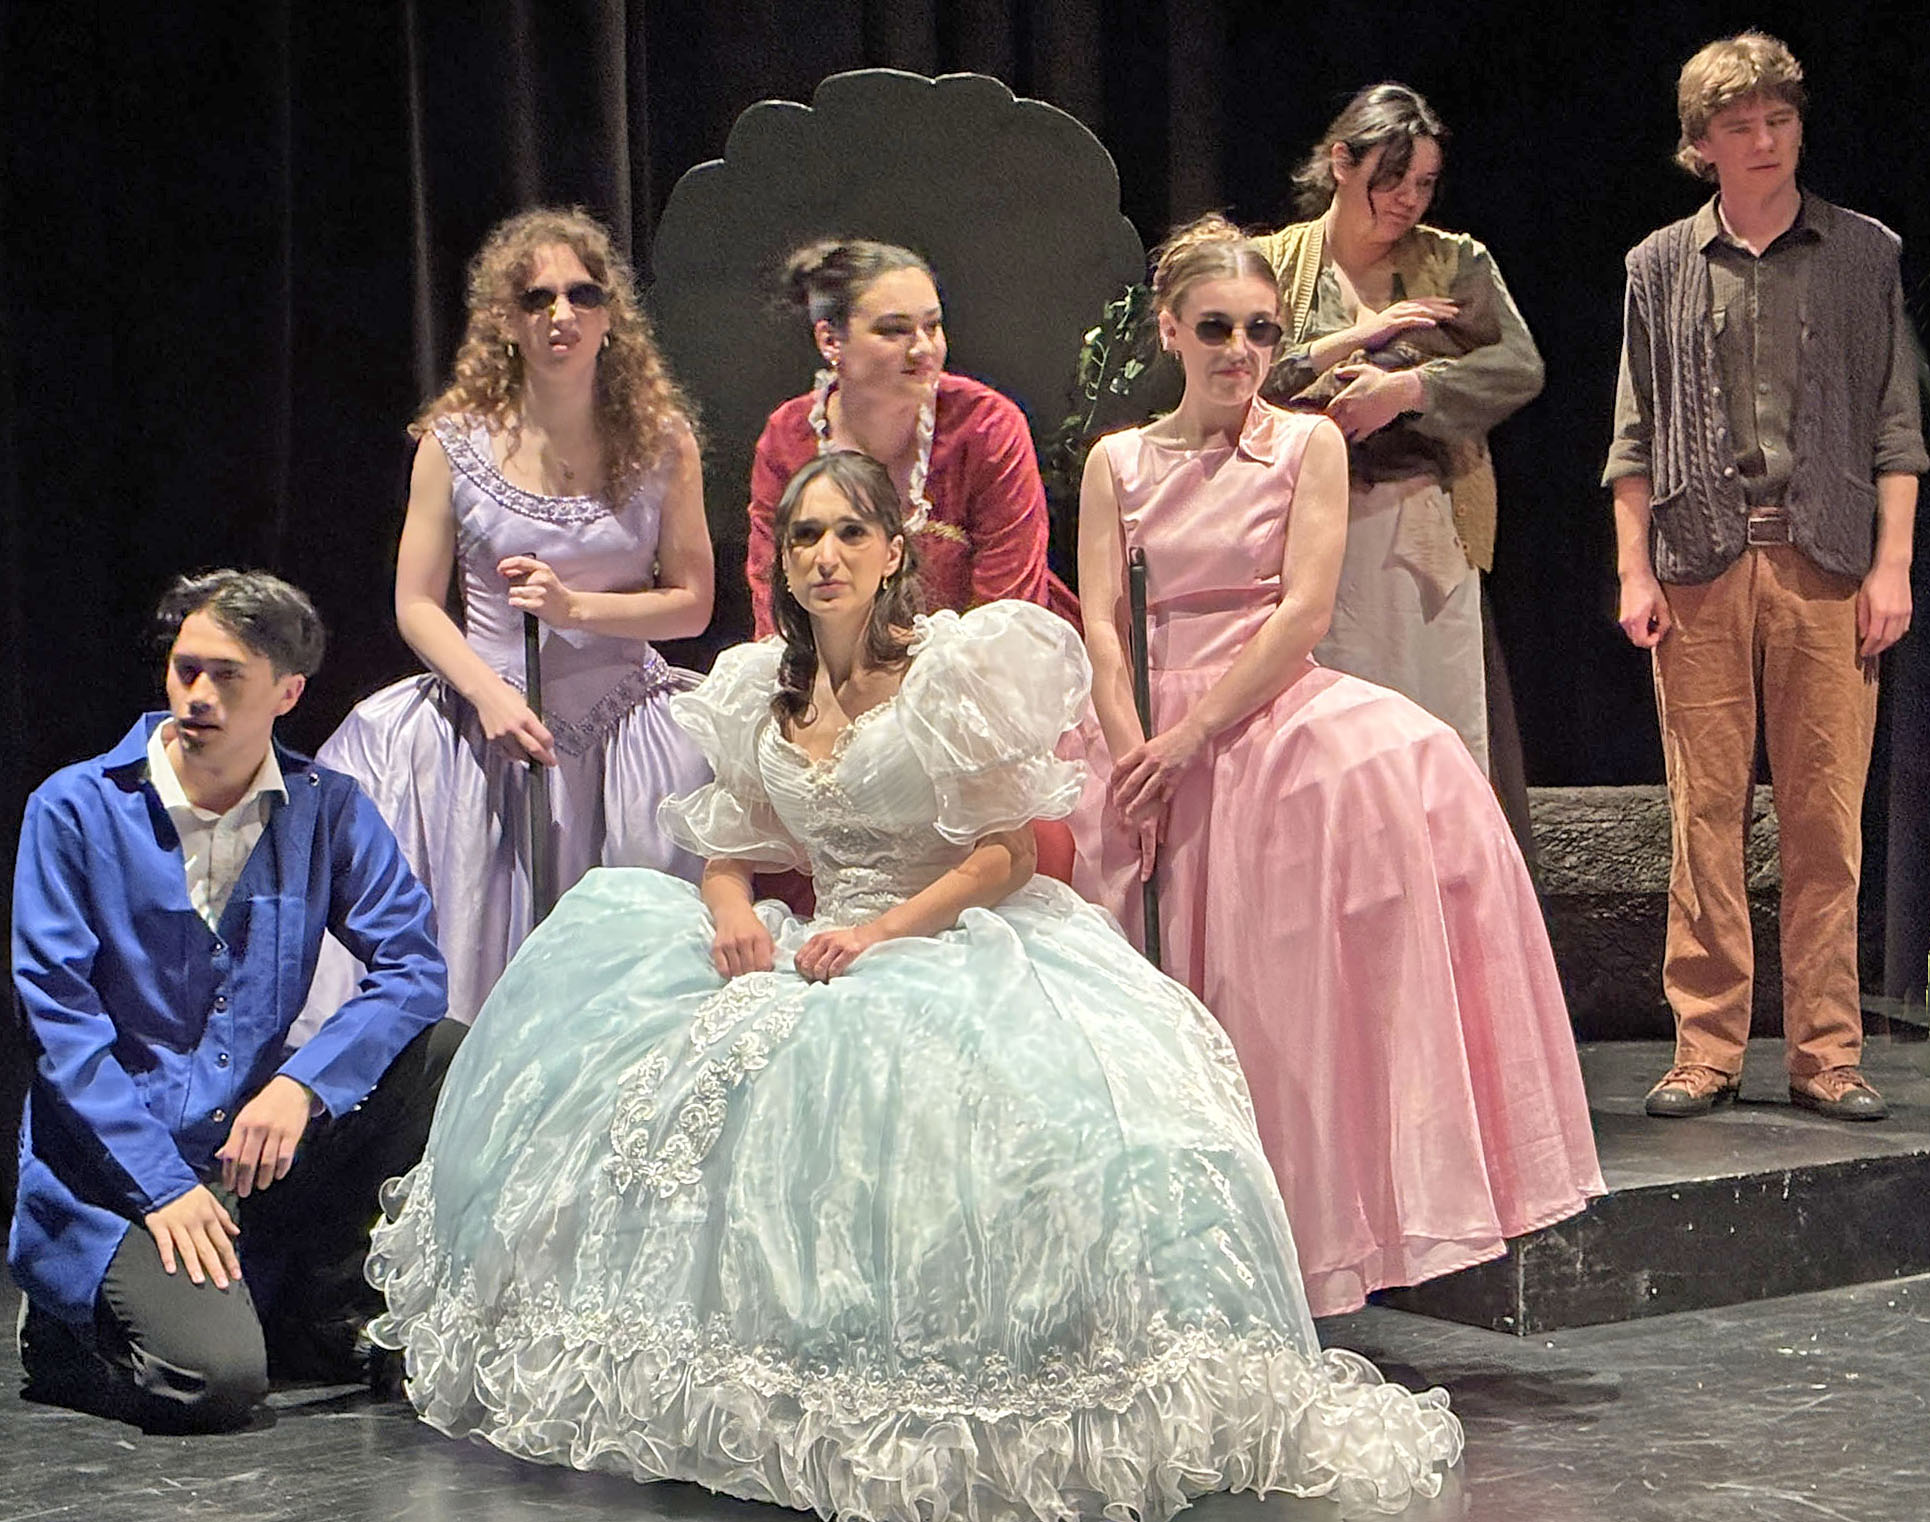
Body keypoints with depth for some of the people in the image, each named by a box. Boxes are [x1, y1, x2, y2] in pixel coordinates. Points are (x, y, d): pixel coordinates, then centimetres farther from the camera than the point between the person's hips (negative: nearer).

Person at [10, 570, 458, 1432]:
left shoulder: (325, 810, 4)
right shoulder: (74, 811, -5)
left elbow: (412, 966, -6)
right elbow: (59, 1019, -9)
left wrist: (302, 1084, -23)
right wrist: (162, 1183, -19)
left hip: (262, 1142, 4)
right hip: (112, 1166, -4)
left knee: (444, 1053, -17)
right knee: (216, 1380, -27)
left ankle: (320, 1316, -3)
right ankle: (66, 1335, 8)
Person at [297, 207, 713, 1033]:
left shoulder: (660, 439, 1)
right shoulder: (456, 439, -1)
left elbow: (691, 601, 3)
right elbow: (417, 603, 1)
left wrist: (577, 606, -12)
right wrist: (491, 695, -14)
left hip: (625, 715, 0)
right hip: (488, 714, 0)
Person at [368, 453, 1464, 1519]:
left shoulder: (958, 665, -6)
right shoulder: (757, 690, 11)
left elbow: (1010, 851, -9)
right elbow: (730, 847, 15)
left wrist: (884, 930, -20)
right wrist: (732, 913, -9)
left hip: (958, 941, -6)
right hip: (822, 950, 6)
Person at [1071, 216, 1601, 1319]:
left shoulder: (1309, 444, 6)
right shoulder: (1118, 462, 13)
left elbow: (1302, 617, -4)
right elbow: (1102, 630, 5)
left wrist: (1190, 741, -12)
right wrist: (1135, 751, -13)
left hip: (1281, 719, -2)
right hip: (1158, 741, 3)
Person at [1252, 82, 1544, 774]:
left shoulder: (1454, 263, 12)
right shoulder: (1274, 264, 9)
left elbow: (1520, 367, -2)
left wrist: (1406, 387, -14)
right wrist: (1359, 336, -9)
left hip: (1426, 532, 1)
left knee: (1443, 731, -2)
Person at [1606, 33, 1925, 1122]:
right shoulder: (1662, 267, 13)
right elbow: (1636, 434, 12)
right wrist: (1635, 571, 3)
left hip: (1827, 563, -1)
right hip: (1700, 563, 1)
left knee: (1828, 816, -2)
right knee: (1706, 813, 0)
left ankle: (1826, 1052, 4)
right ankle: (1707, 1050, 5)